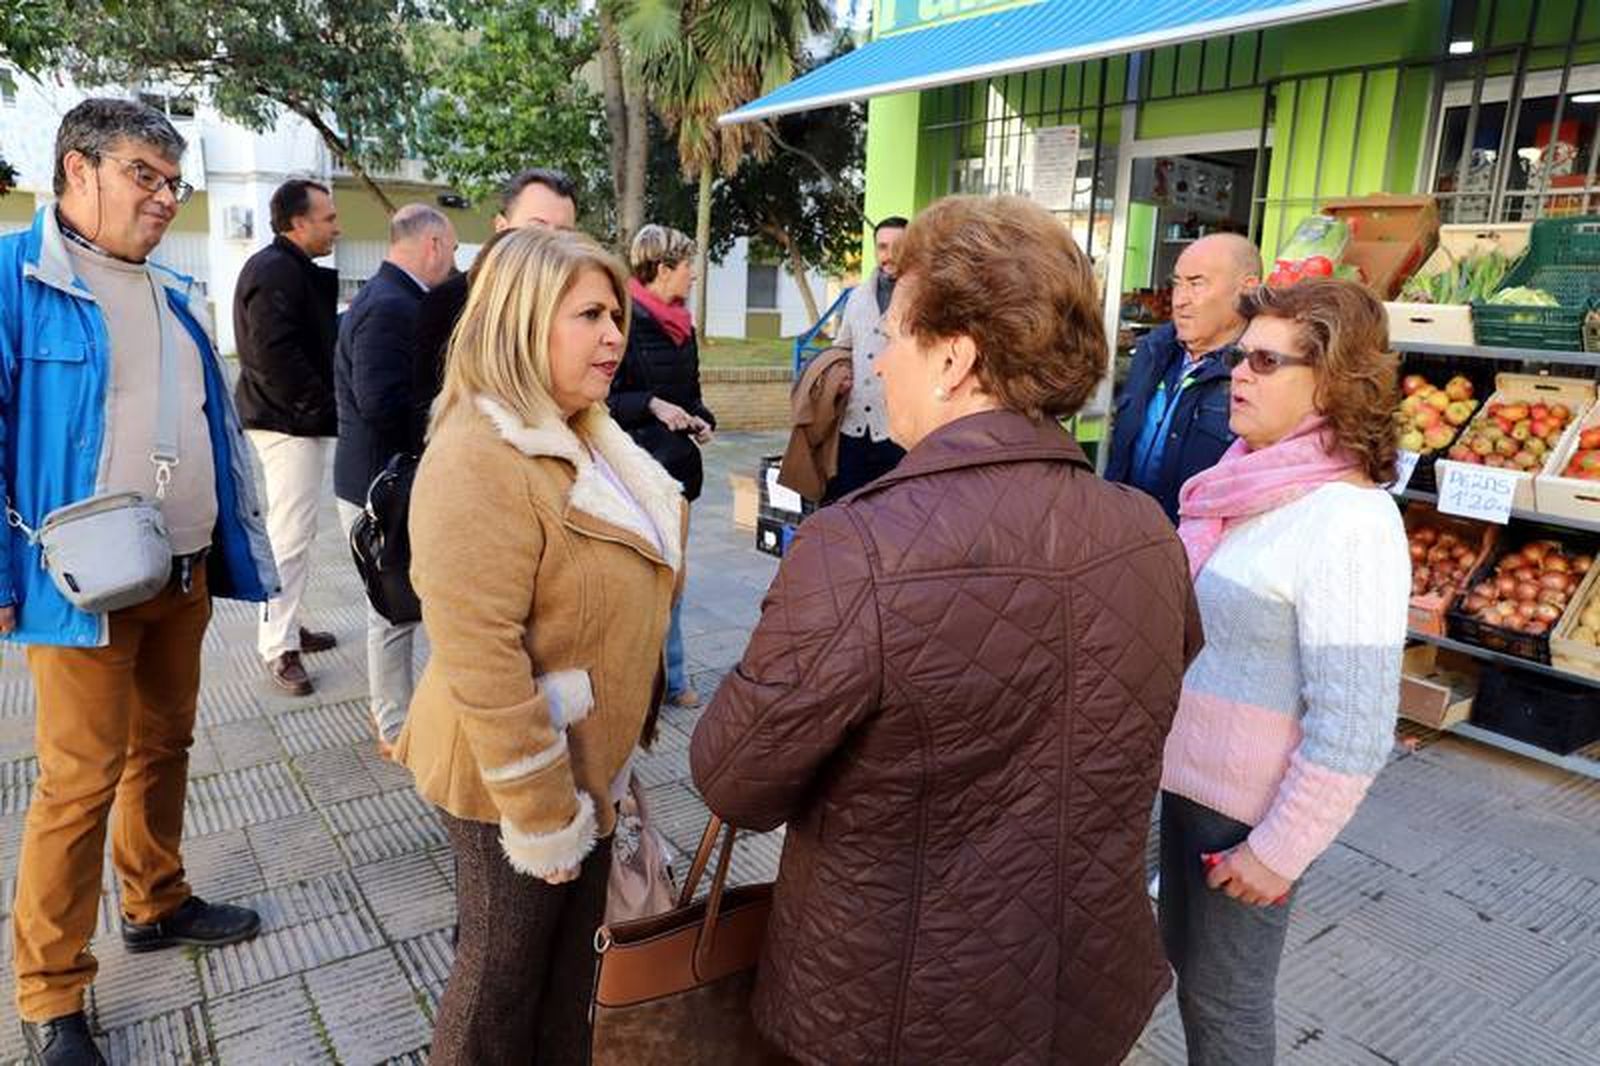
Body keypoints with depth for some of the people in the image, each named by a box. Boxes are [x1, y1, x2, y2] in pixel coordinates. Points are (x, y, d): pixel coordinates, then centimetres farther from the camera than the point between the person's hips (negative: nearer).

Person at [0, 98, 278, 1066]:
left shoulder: (174, 297, 12)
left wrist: (230, 548, 15)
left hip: (185, 576, 6)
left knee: (164, 748, 18)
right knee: (81, 781, 1)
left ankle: (158, 903, 38)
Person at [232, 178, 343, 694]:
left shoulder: (294, 269, 18)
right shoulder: (275, 270, -16)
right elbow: (275, 355, -24)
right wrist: (323, 407, -17)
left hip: (300, 421, 11)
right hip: (290, 424, -11)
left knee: (295, 531, 18)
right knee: (290, 536, -6)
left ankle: (286, 625, 30)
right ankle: (278, 648, 2)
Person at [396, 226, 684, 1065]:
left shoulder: (580, 438, 7)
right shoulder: (480, 459, -25)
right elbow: (480, 658, -28)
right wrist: (541, 816, -22)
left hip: (589, 761, 9)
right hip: (517, 780, -9)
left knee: (569, 961, 25)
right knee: (504, 976, 14)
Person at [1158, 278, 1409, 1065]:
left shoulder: (1348, 522, -24)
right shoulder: (1254, 482, 2)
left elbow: (1353, 727, -24)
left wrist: (1279, 849, -17)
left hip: (1253, 804, -8)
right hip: (1191, 771, 8)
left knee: (1225, 998, 13)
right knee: (1184, 963, 24)